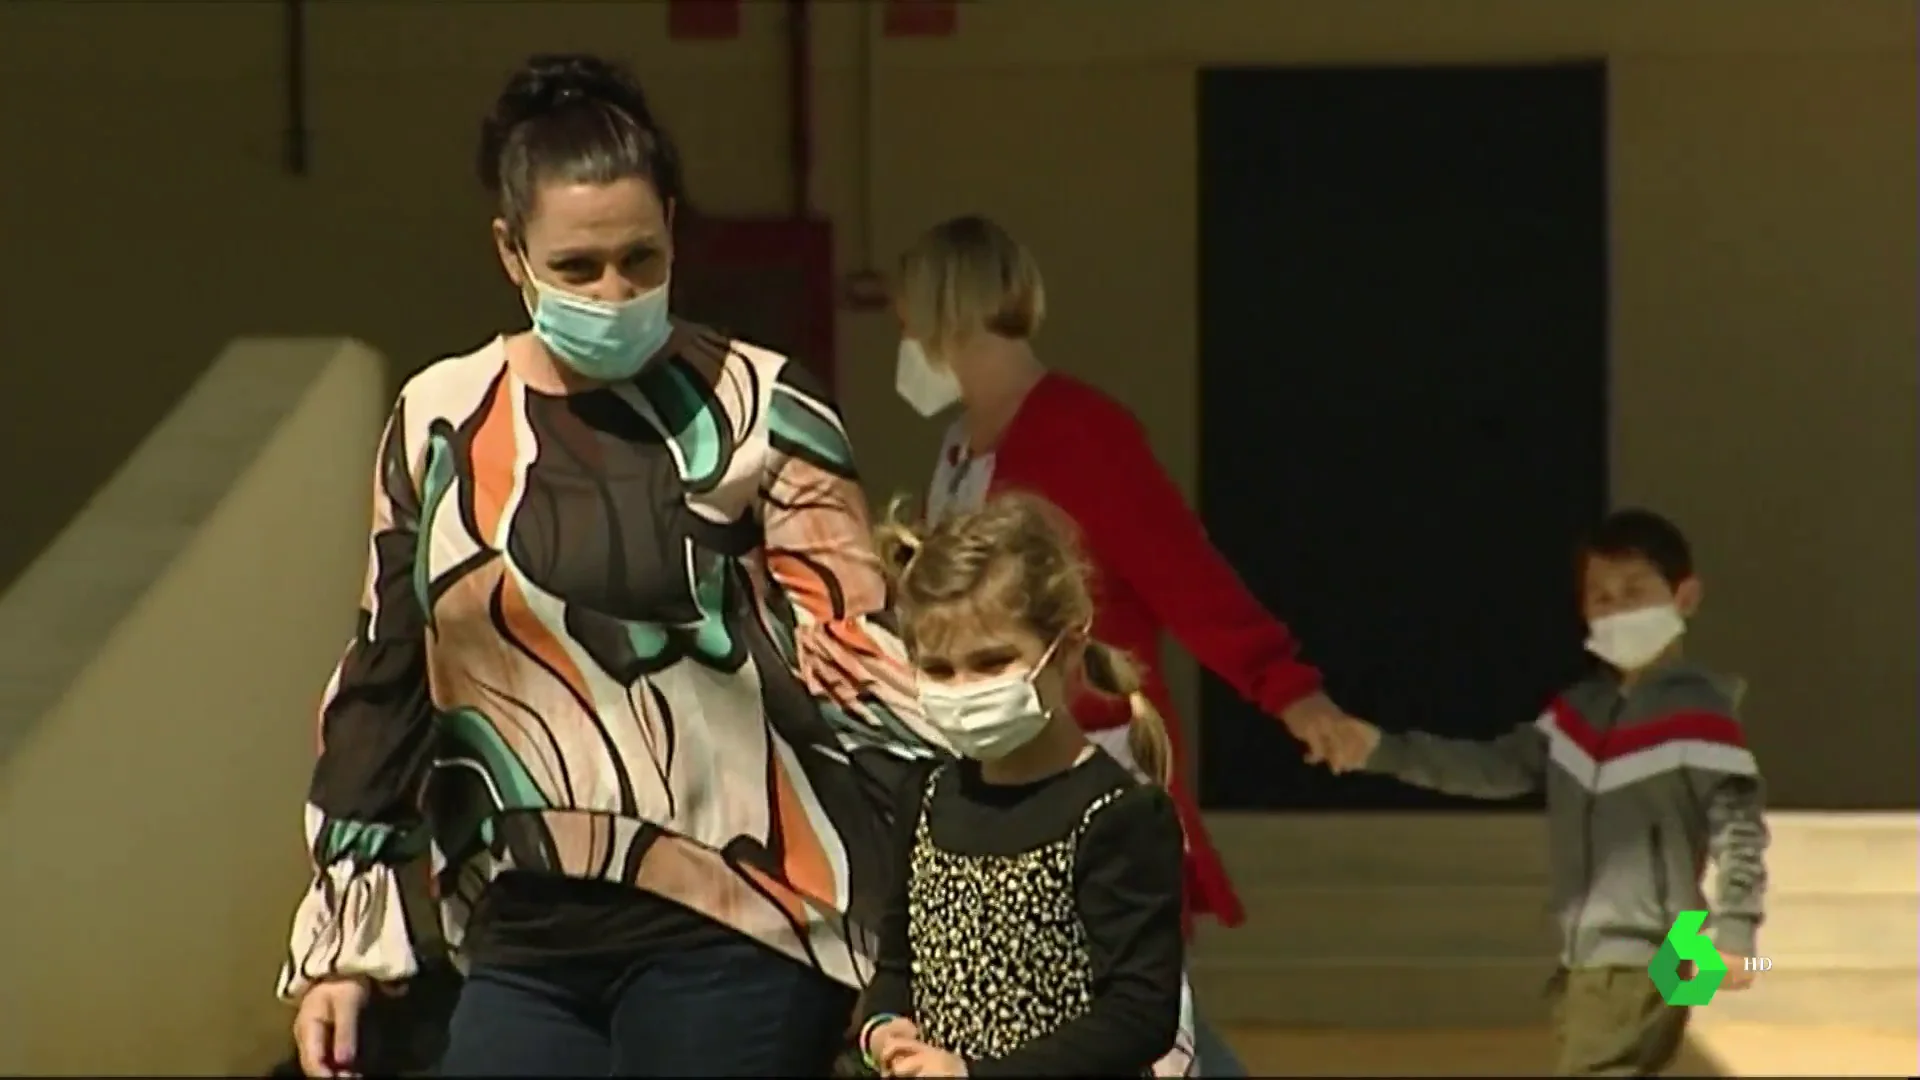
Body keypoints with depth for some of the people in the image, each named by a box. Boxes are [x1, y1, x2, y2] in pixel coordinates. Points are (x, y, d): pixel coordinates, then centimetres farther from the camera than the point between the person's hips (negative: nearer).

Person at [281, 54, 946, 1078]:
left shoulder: (758, 409, -1)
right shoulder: (442, 425, 9)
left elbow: (848, 661, -3)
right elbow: (382, 688, 15)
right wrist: (341, 944, 14)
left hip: (730, 931, -3)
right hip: (525, 943, 4)